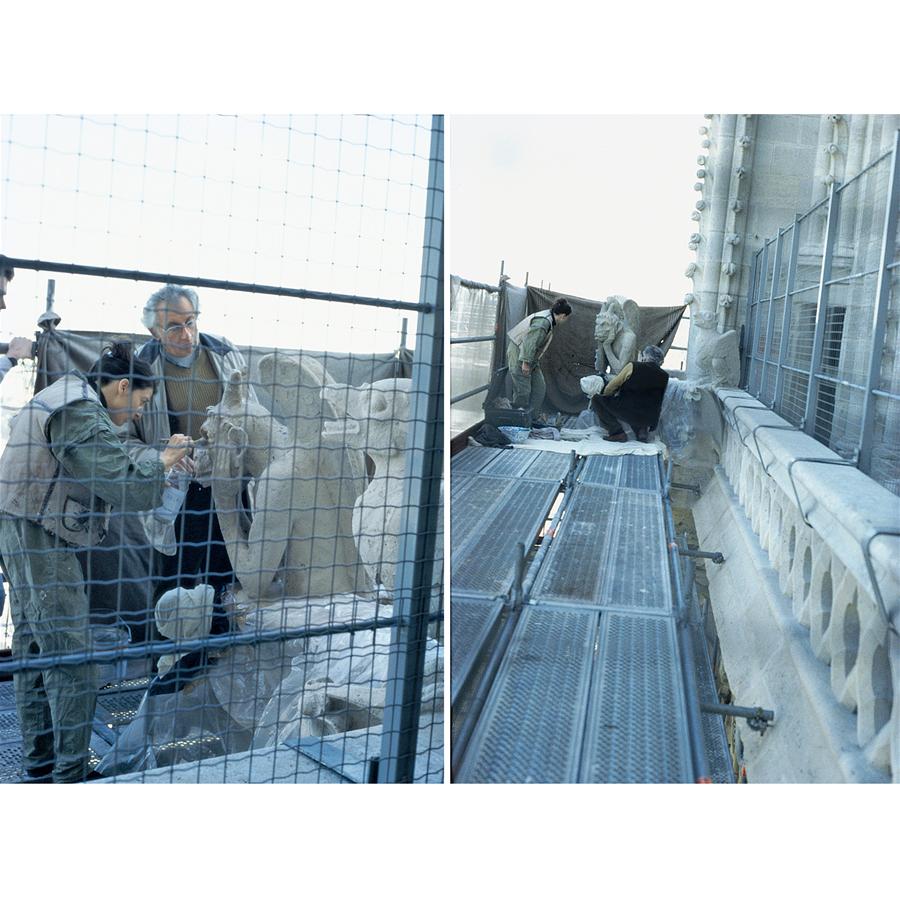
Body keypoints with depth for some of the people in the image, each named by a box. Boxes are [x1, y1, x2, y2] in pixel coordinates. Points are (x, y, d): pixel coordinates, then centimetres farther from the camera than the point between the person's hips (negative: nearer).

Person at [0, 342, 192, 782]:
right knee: (72, 664, -6)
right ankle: (69, 775, 0)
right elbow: (132, 490, -22)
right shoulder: (82, 416, -17)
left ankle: (39, 769, 25)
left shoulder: (54, 396, 16)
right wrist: (163, 460, -5)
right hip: (41, 540, -11)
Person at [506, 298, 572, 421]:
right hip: (519, 356, -11)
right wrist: (525, 362, -28)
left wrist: (530, 361, 16)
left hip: (531, 358, 11)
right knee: (523, 391, -9)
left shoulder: (550, 320, 8)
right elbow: (529, 342, -29)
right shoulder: (542, 322, -25)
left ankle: (533, 417, 17)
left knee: (540, 388, 11)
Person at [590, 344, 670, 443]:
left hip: (628, 413, -5)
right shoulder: (664, 376, 9)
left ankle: (617, 432, 0)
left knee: (596, 399, 10)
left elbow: (610, 388, 5)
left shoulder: (633, 367, -2)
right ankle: (642, 430, 12)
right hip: (651, 419, 6)